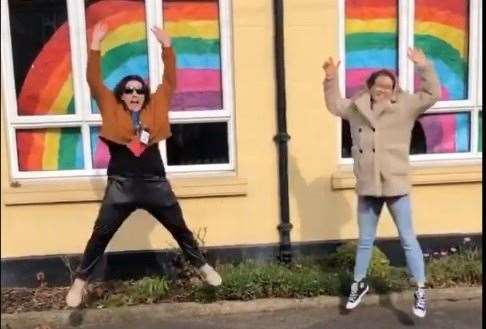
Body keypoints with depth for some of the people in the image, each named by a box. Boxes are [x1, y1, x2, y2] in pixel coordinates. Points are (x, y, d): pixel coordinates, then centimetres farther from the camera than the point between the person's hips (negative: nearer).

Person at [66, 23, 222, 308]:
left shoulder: (155, 108, 7)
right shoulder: (112, 110, 4)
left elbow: (170, 81, 4)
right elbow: (94, 82, -4)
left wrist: (167, 46, -4)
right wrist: (95, 46, -12)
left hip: (156, 183, 2)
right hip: (121, 186, -1)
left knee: (180, 229, 13)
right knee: (100, 234, 3)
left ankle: (204, 267, 30)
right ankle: (80, 282, 19)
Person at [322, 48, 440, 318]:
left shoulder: (404, 106, -1)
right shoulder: (357, 107, 10)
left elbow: (432, 94, -8)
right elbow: (334, 105, 25)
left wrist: (424, 66, -17)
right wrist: (331, 78, 16)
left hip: (395, 185, -3)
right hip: (367, 186, 4)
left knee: (408, 239, 4)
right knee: (365, 240, 17)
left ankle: (420, 290, 15)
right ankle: (360, 284, 33)